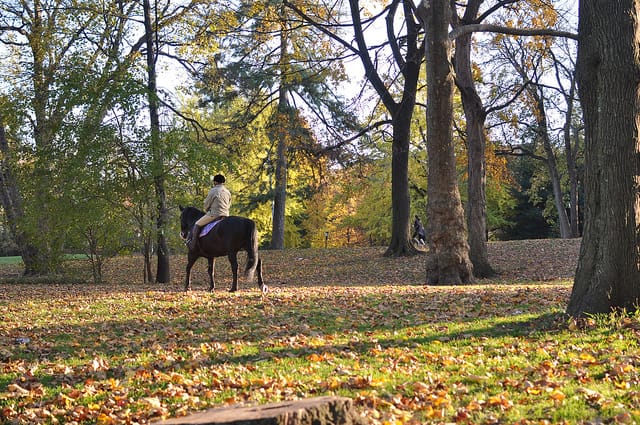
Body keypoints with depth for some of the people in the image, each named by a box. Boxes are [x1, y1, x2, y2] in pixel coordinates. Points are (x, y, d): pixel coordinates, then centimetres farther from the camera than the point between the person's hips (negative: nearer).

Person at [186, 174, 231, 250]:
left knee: (197, 225, 4)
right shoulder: (228, 192, 11)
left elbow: (206, 205, -1)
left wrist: (207, 211, 19)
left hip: (214, 214, -6)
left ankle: (192, 243, -1)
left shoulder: (213, 191, -9)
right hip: (225, 215, 6)